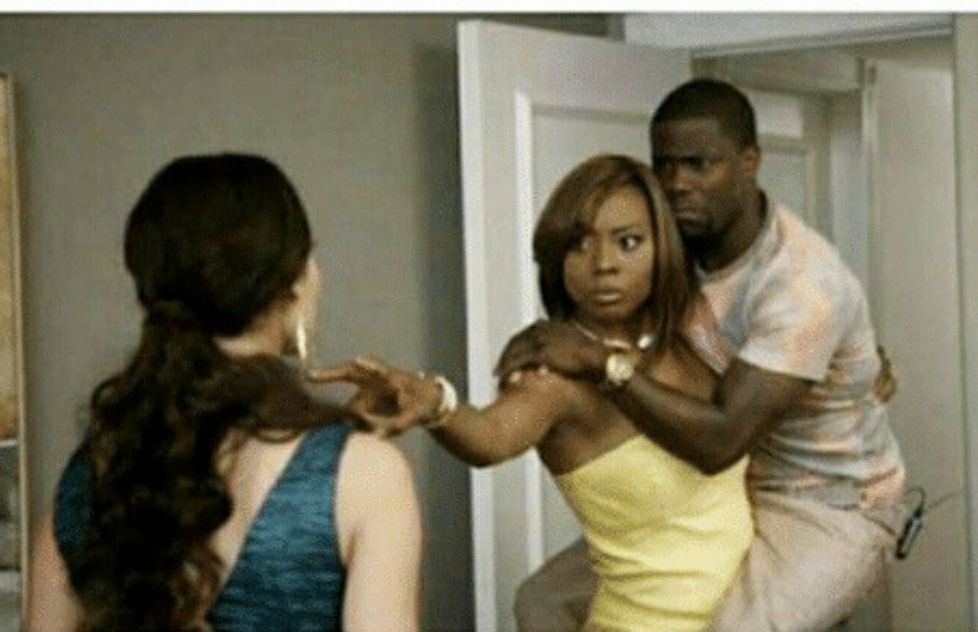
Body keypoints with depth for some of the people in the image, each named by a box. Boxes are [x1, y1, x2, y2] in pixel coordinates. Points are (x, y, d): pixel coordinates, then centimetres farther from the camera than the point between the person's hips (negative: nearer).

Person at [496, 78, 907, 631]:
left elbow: (721, 440, -37)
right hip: (732, 496, 8)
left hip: (833, 513, -8)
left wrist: (597, 361, -38)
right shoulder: (684, 242, -6)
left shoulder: (804, 284, -29)